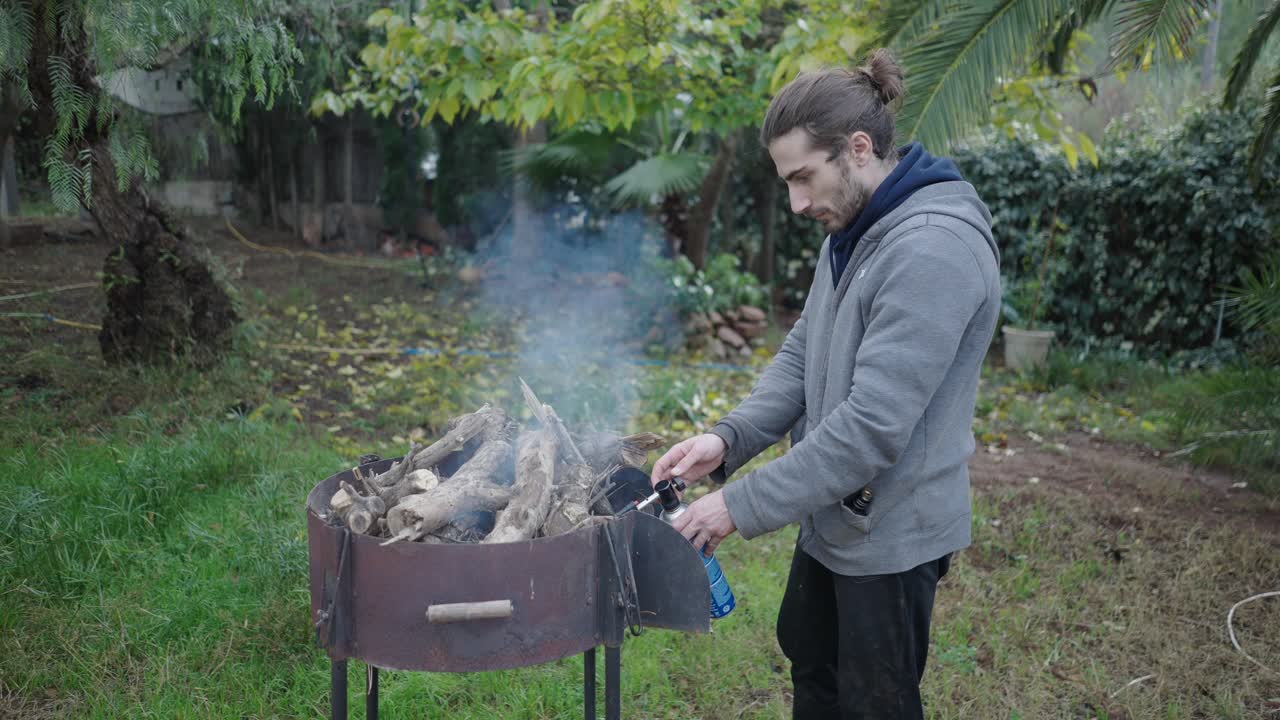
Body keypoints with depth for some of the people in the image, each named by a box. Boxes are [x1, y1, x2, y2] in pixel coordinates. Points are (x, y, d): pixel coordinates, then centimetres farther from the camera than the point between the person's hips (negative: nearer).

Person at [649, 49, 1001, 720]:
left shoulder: (933, 249, -27)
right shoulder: (852, 230, 5)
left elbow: (872, 424, -30)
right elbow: (803, 353, 7)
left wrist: (743, 504, -23)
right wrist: (729, 438, -8)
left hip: (890, 530, -9)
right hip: (832, 511, 9)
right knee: (808, 654, 25)